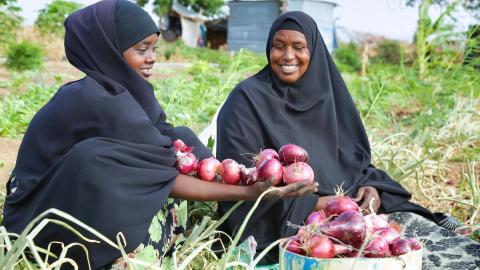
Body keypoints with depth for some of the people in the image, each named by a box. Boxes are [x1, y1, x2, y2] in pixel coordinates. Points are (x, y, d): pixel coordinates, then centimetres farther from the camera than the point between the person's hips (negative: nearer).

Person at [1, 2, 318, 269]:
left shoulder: (128, 90, -1)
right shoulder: (96, 100, -26)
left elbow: (177, 141, -4)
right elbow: (159, 178, -25)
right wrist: (250, 192, -24)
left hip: (93, 210, 8)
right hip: (46, 225, -8)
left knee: (181, 140, -1)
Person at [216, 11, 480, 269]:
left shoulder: (324, 91, 10)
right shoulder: (247, 99, -6)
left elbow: (354, 157, 15)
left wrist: (371, 187, -7)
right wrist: (311, 205, -18)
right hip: (286, 222, -5)